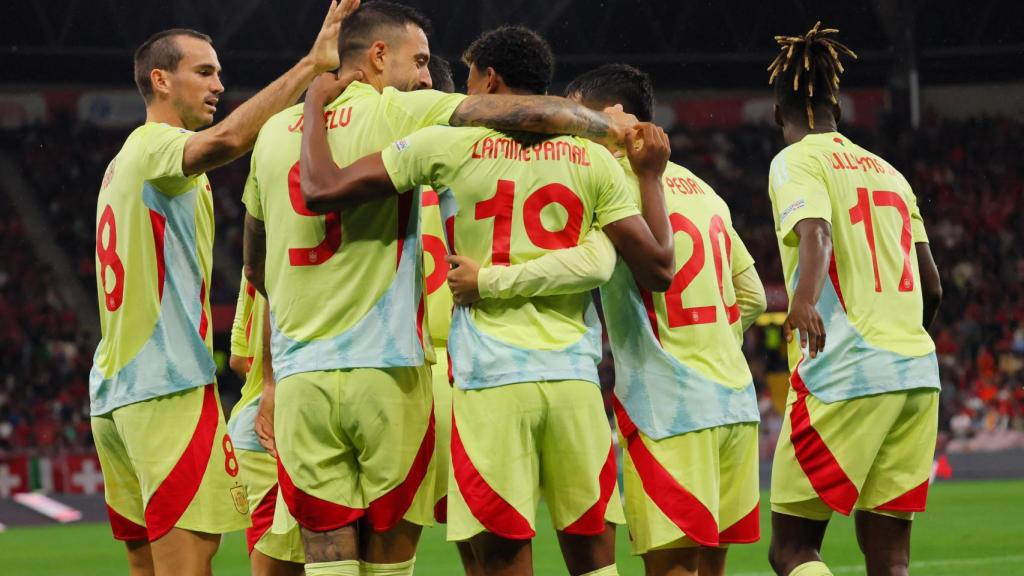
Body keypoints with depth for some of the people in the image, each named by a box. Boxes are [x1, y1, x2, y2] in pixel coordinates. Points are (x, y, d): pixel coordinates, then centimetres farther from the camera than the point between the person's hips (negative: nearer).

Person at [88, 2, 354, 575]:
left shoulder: (127, 161, 22)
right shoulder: (155, 146, -7)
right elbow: (225, 140, -30)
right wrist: (311, 64, -30)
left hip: (114, 395, 10)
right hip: (169, 390, -10)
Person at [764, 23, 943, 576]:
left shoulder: (796, 161, 1)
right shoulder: (888, 171, 19)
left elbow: (815, 236, -20)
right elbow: (932, 286, 19)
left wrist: (804, 300, -39)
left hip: (844, 374, -6)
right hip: (917, 374, 6)